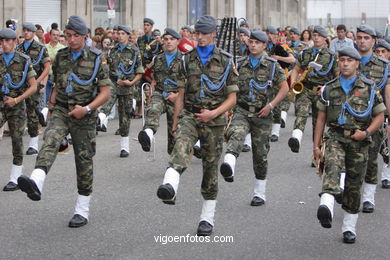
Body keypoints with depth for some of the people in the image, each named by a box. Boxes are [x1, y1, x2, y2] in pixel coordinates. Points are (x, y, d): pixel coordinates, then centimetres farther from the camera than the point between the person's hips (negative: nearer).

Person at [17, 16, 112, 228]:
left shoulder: (96, 59, -3)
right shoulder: (60, 57, 9)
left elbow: (105, 92, -4)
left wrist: (87, 109, -16)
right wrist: (52, 100, 9)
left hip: (84, 116, -2)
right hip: (61, 111, 2)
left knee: (84, 161, 4)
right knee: (50, 141, -28)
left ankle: (82, 211, 15)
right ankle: (36, 182, -52)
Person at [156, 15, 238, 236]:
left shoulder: (225, 61, 2)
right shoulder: (188, 59, 8)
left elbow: (232, 98, 1)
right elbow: (181, 91, 12)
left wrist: (214, 113, -13)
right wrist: (176, 118, 6)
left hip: (213, 120, 0)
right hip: (190, 116, 0)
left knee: (211, 167, 5)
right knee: (182, 145, -31)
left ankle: (207, 218, 16)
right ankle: (170, 187, -56)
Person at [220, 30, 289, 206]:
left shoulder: (272, 65, -1)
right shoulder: (240, 64, 7)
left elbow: (284, 88, 1)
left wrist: (271, 105, -10)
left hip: (262, 115, -1)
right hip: (242, 111, 1)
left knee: (260, 154, 7)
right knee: (236, 134, -32)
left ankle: (260, 193, 20)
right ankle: (228, 167, -57)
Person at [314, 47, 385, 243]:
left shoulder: (368, 88, 4)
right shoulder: (329, 89, 8)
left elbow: (379, 116, 6)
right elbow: (321, 118, 11)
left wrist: (366, 132, -12)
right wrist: (316, 145, 7)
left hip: (358, 141, 0)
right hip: (335, 137, 0)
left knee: (354, 185, 5)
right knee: (332, 168, -30)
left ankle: (349, 228, 18)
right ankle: (326, 208, -51)